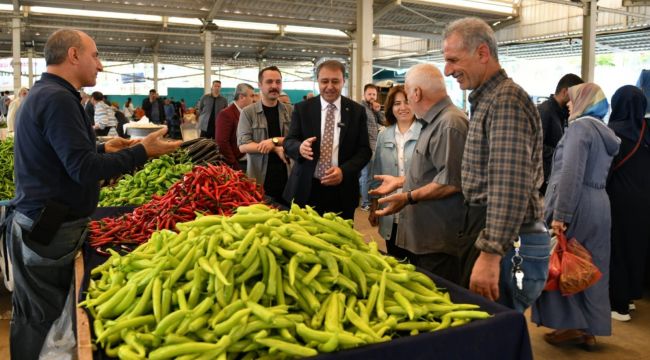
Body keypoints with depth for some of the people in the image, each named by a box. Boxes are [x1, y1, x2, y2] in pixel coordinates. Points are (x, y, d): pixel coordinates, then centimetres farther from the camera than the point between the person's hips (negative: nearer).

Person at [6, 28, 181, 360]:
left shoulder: (42, 94, 16)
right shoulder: (57, 98, -18)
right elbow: (83, 170, -22)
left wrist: (104, 149, 16)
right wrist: (142, 151, -17)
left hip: (40, 224, 10)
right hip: (49, 231, -10)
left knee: (37, 318, 17)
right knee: (43, 322, 2)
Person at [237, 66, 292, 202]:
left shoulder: (290, 111, 5)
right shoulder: (248, 112, -2)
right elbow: (243, 146, -9)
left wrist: (274, 141, -17)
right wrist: (276, 149, -16)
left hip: (288, 177, 2)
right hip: (260, 178, -2)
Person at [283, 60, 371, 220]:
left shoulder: (357, 111, 3)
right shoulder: (302, 108, 3)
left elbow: (364, 149, 1)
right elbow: (288, 142, 1)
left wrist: (344, 171, -16)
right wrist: (300, 147, -24)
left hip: (342, 191, 0)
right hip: (306, 189, 0)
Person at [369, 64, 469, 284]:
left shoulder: (450, 124, -19)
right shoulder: (434, 122, 16)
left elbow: (451, 181, -25)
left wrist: (408, 197, -23)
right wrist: (400, 181, 23)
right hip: (422, 235, 11)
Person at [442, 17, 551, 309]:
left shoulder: (506, 99, -17)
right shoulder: (486, 99, 17)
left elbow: (511, 186, -25)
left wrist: (490, 253, -27)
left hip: (506, 241, -10)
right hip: (484, 223, 10)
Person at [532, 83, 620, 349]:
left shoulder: (581, 126, -10)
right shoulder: (604, 131, 17)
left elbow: (571, 173, -20)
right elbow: (596, 174, 18)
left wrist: (560, 214, -21)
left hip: (577, 205, -8)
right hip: (600, 205, 9)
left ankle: (570, 326, 8)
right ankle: (589, 330, 20)